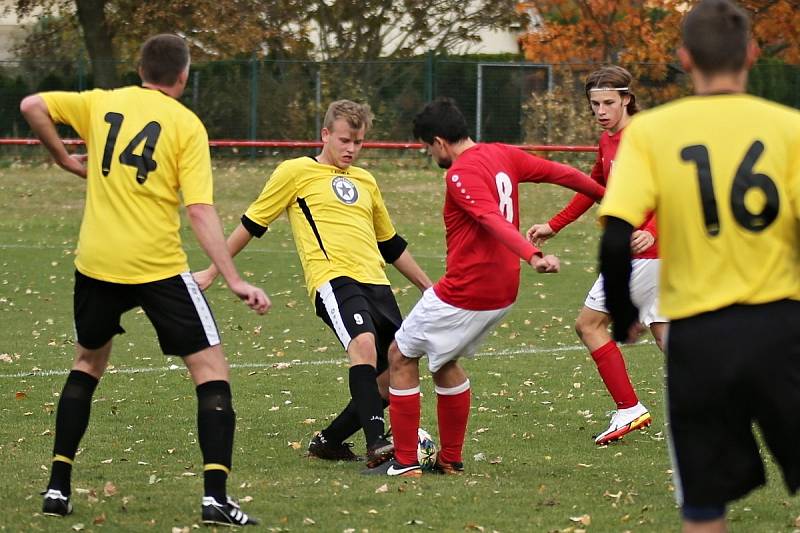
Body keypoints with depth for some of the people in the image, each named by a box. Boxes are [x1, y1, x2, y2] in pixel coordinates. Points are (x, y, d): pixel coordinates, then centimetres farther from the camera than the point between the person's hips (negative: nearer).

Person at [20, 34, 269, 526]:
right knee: (211, 369, 2)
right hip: (158, 266, -4)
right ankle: (216, 496, -11)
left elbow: (32, 106, 2)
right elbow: (200, 211, -12)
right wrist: (234, 280, -13)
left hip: (96, 263, 4)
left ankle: (58, 488, 20)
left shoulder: (102, 104, 8)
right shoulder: (187, 125, -4)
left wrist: (65, 159, 16)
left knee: (89, 362, 25)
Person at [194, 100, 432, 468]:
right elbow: (252, 223, 11)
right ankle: (376, 444, -39)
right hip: (333, 279, -7)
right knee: (364, 343, -33)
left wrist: (428, 287, 33)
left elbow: (391, 244, 33)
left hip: (376, 283, 7)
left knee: (395, 378, 0)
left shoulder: (365, 182, 24)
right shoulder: (297, 172, 6)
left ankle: (329, 441, 18)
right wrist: (212, 272, 11)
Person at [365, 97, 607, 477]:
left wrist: (532, 256, -44)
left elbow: (494, 220, -32)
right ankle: (451, 459, 27)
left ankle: (405, 462, 4)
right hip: (504, 290, 9)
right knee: (444, 362, 26)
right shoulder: (502, 155, 7)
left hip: (464, 291, -9)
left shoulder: (460, 174, -17)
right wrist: (605, 194, 27)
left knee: (401, 357, 5)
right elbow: (559, 173, 13)